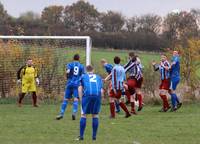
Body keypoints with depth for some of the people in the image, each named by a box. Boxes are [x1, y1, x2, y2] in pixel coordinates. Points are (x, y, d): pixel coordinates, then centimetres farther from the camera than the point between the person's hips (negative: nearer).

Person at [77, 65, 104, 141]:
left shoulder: (83, 76, 22)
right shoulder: (98, 77, 27)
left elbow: (80, 88, 10)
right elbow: (102, 90, 19)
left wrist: (81, 99, 12)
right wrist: (100, 99, 27)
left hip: (87, 95, -2)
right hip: (97, 95, 2)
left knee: (84, 115, 3)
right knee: (95, 115, 12)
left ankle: (81, 135, -1)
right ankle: (94, 136, 11)